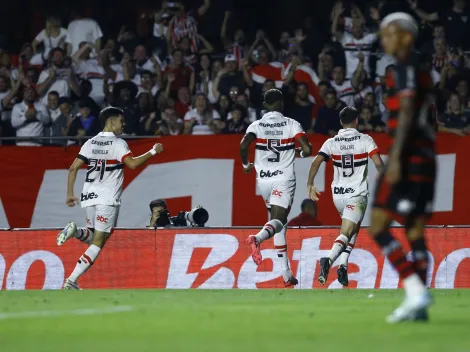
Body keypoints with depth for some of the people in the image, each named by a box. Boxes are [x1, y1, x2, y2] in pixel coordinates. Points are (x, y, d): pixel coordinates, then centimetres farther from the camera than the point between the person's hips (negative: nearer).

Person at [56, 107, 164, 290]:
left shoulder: (91, 143, 12)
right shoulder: (118, 143, -6)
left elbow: (73, 168, 8)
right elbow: (132, 163, -20)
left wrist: (70, 194, 13)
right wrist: (153, 152, -8)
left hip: (89, 196, 6)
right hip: (108, 199, -6)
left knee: (93, 237, 23)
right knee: (98, 243, -3)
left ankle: (75, 231, -10)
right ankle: (71, 281, -12)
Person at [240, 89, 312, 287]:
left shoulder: (257, 125, 3)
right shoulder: (292, 124, -1)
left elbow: (243, 145, -14)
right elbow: (307, 149, -10)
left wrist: (245, 165, 4)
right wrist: (301, 153, 14)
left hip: (264, 179, 3)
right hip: (284, 179, -3)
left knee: (278, 220, 15)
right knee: (278, 220, -9)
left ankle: (287, 274, 12)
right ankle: (257, 238, -45)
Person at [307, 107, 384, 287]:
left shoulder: (331, 142, 4)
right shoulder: (365, 140, -4)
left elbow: (316, 163, -4)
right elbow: (378, 163, -11)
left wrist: (310, 185, 5)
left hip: (338, 194, 4)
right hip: (357, 195, -4)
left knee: (353, 227, 23)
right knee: (346, 234, -8)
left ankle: (343, 264, 7)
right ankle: (328, 259, -34)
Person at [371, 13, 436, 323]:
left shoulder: (406, 68, -9)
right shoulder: (423, 70, 19)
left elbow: (406, 113, -20)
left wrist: (395, 159, -26)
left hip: (408, 157, -9)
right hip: (426, 158, 9)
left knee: (378, 227, -7)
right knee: (415, 231, 6)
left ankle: (416, 291, -16)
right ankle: (418, 305, 1)